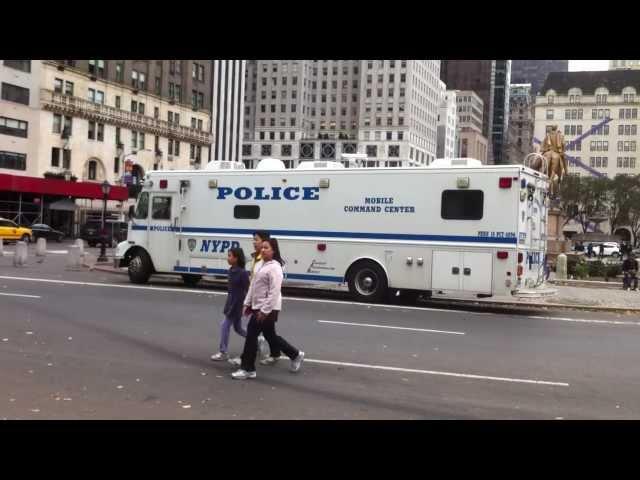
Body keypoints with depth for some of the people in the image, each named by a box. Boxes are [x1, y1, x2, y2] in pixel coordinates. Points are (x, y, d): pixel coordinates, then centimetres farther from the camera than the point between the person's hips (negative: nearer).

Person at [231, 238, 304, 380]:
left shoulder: (274, 268, -17)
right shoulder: (262, 265, 12)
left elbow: (274, 292, -23)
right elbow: (253, 285, 16)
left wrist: (264, 311, -23)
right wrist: (248, 303, 14)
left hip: (268, 309, -10)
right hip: (258, 307, 10)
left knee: (251, 335, -5)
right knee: (270, 336, 17)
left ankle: (247, 369, 7)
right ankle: (296, 355, 30)